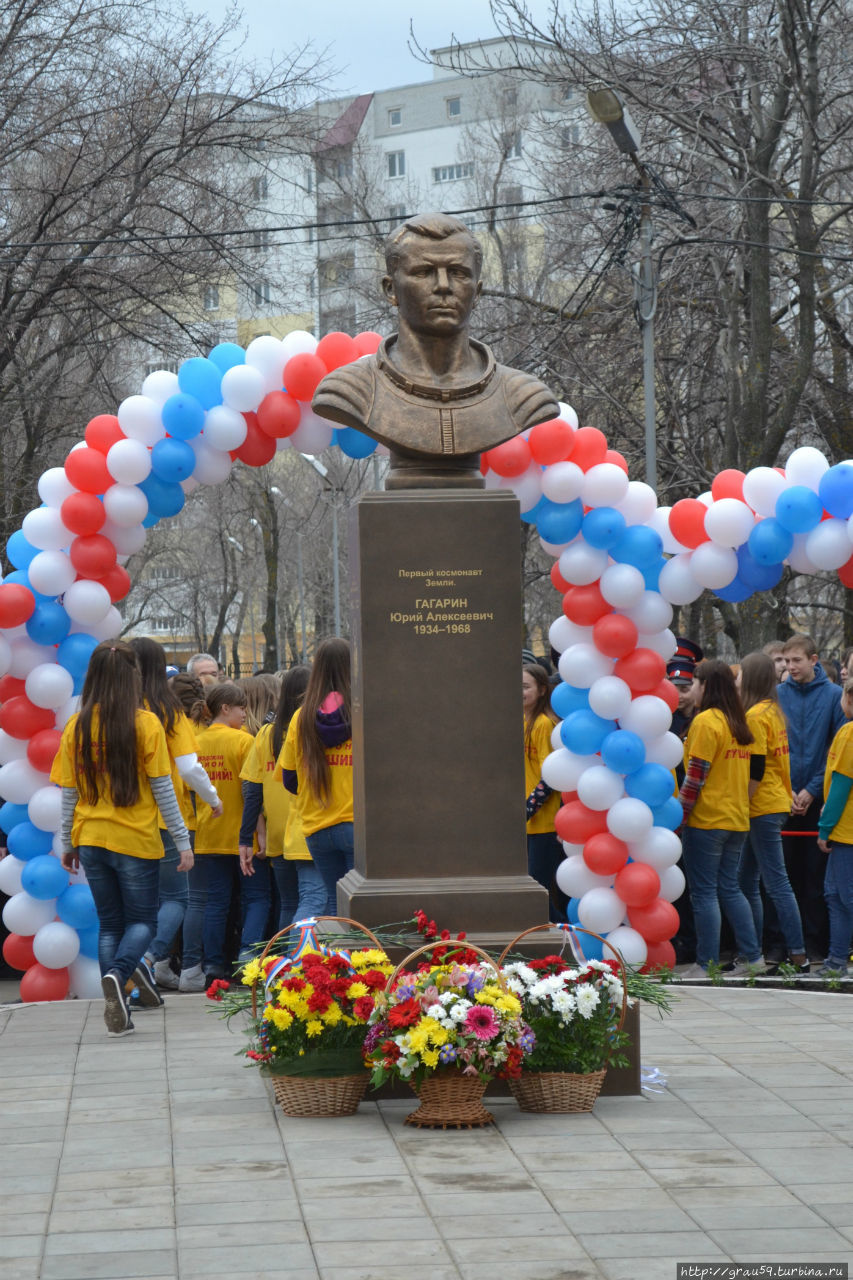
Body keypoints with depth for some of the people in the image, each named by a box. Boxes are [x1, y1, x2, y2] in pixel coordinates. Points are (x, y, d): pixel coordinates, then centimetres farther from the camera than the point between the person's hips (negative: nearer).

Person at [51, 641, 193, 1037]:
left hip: (91, 839, 3)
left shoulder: (77, 725, -1)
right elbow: (162, 789, -8)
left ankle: (117, 1010, 4)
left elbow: (68, 792, 4)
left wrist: (67, 843, 15)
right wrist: (182, 841, -1)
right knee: (142, 920, 9)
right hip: (135, 840, -3)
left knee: (109, 924, 12)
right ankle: (120, 972, -20)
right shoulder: (145, 724, -9)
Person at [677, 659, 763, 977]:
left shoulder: (705, 721, -13)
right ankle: (751, 957, 14)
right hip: (737, 819, 8)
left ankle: (707, 965, -1)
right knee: (729, 888, 15)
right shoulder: (738, 723, 12)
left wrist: (679, 817, -11)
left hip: (706, 820, -8)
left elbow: (695, 777, -16)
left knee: (704, 893, -3)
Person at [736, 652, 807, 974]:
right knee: (747, 883, 13)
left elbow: (756, 769, -18)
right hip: (777, 803, 9)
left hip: (764, 809, -9)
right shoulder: (773, 711, 12)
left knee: (776, 884, -7)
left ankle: (798, 955, -7)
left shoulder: (755, 715, -14)